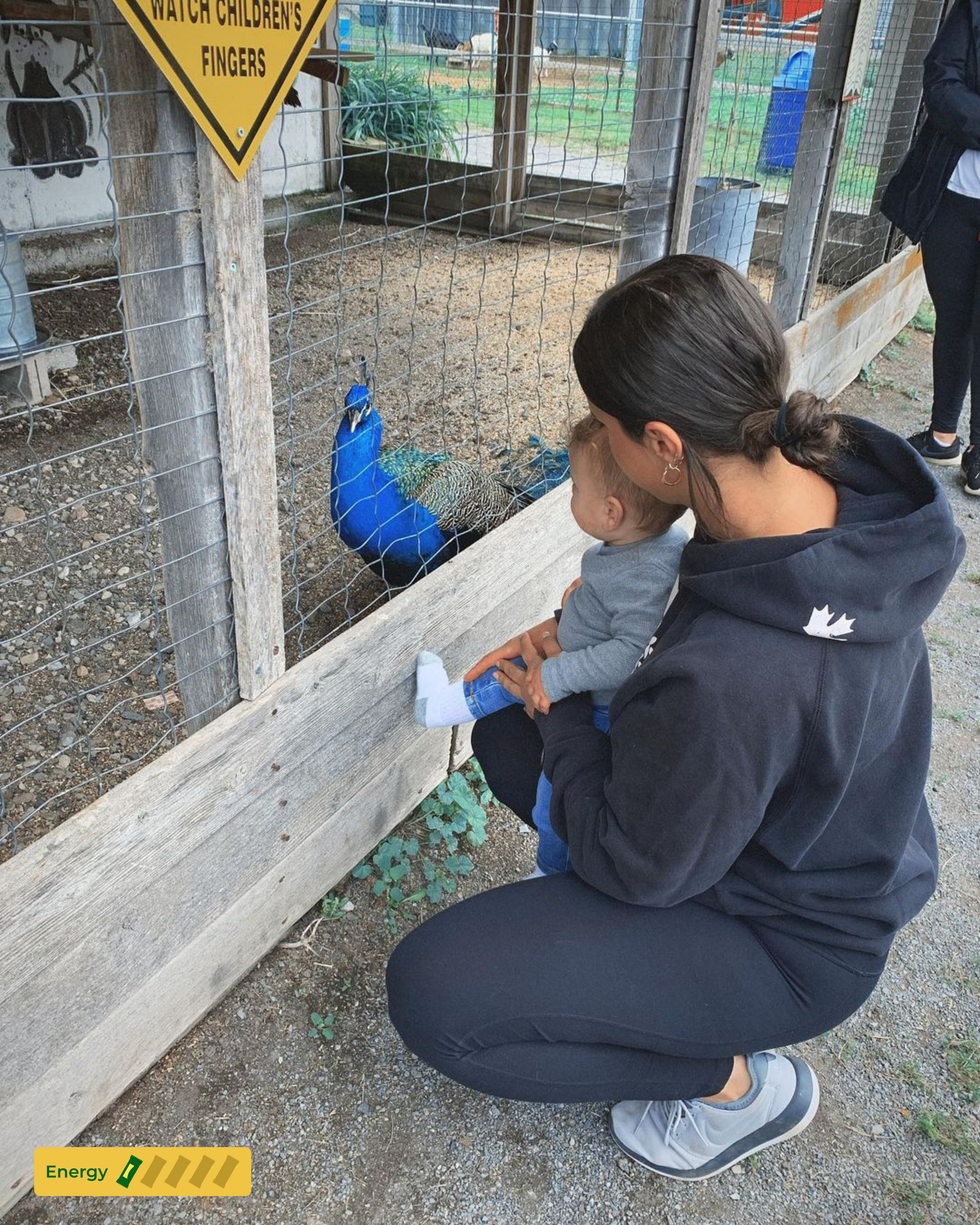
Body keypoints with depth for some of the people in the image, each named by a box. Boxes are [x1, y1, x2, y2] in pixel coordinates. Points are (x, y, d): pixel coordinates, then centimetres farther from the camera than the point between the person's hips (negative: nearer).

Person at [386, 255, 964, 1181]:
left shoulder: (726, 677, -42)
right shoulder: (839, 474, -17)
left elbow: (638, 866, -23)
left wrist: (558, 711, -9)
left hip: (790, 943, -8)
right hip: (809, 835, 8)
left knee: (429, 997, -13)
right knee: (504, 734, 13)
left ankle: (737, 1079, 5)